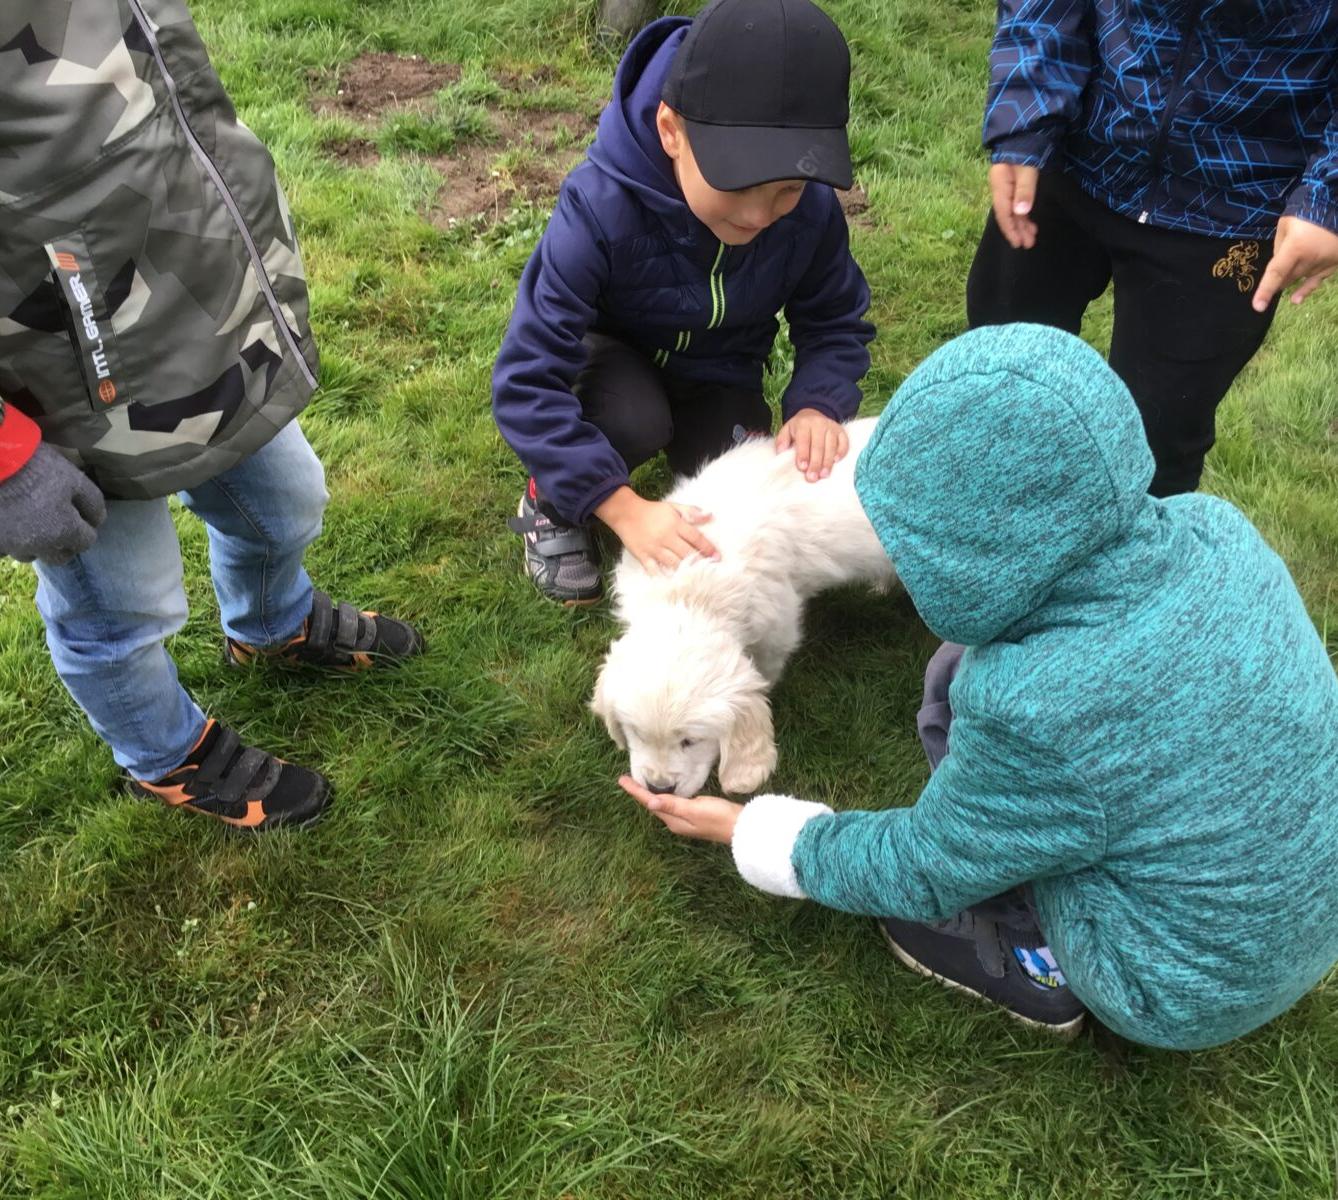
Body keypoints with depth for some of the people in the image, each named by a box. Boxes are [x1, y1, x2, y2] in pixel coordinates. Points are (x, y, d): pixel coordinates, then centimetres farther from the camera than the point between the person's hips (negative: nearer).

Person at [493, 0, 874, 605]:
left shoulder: (811, 211, -27)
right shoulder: (600, 210, -38)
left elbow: (835, 324, -9)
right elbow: (526, 382, -38)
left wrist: (816, 404, -31)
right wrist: (626, 509, -44)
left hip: (715, 373, 3)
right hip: (611, 356, -3)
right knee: (634, 420, -37)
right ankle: (548, 505, -3)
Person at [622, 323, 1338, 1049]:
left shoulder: (1040, 713, -35)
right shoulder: (1211, 527, -18)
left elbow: (918, 872, -14)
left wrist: (744, 829, -2)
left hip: (1190, 999, -6)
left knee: (958, 694, -6)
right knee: (982, 677, 7)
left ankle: (1030, 951, 9)